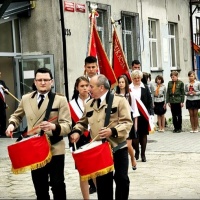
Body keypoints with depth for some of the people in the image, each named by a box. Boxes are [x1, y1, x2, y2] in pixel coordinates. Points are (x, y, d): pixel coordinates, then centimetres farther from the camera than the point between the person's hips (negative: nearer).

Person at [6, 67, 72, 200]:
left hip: (54, 149, -3)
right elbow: (17, 116, 25)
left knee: (57, 185, 1)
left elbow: (67, 126, -11)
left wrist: (54, 127, -31)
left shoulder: (60, 100, -4)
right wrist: (12, 124, 3)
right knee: (40, 187, 12)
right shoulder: (26, 99, 8)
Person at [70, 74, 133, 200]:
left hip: (118, 147, -4)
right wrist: (77, 131, -1)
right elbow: (83, 123, 20)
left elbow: (127, 123, -13)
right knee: (102, 180, 8)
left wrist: (112, 131, -27)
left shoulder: (119, 100, -7)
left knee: (122, 178, 2)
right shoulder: (89, 105, 10)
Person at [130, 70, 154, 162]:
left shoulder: (145, 88, 3)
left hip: (143, 115, 1)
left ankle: (143, 154, 16)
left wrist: (151, 113, -4)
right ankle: (136, 151, 22)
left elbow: (150, 101, 3)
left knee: (143, 134, 6)